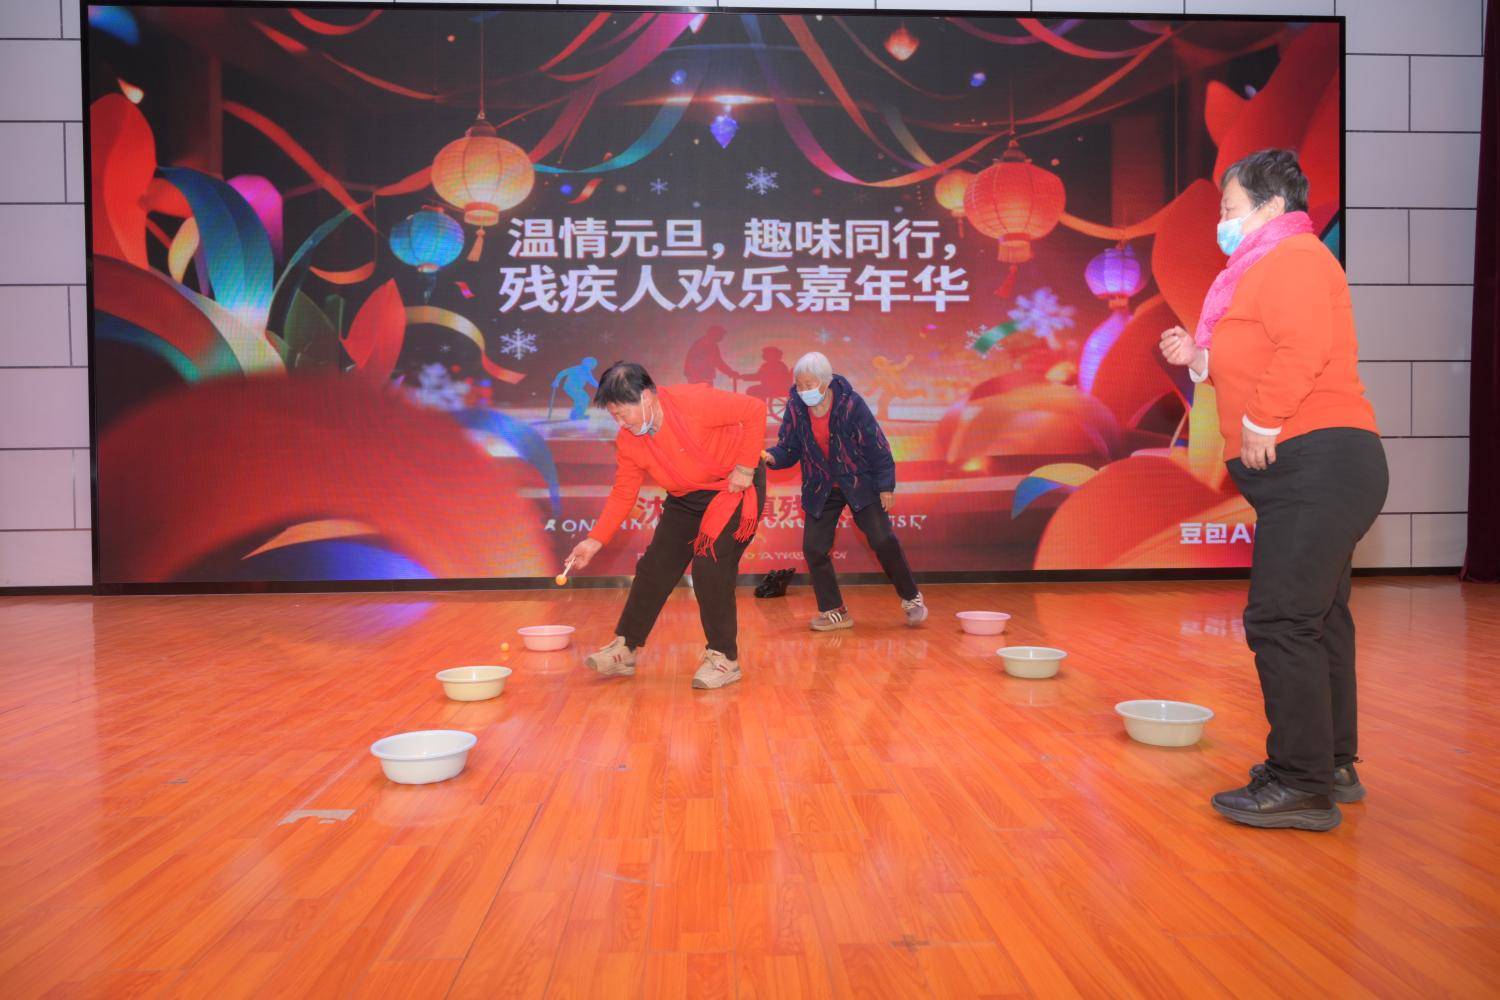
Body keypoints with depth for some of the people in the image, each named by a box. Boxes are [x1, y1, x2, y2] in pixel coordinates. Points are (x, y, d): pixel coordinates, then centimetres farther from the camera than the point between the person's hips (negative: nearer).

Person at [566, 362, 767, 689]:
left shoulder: (695, 402, -29)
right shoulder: (628, 441, -10)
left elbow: (755, 410, -22)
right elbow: (623, 494, -2)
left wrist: (746, 468, -22)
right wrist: (595, 541, -10)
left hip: (734, 488, -6)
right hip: (685, 500, 6)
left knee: (710, 567, -18)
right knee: (653, 569, 4)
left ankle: (724, 658, -2)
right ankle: (624, 650, 18)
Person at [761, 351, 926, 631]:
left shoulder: (851, 403, -18)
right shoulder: (795, 407, -9)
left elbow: (876, 446, -12)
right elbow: (789, 449, -4)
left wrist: (885, 485, -10)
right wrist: (772, 457, -26)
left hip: (860, 484, -3)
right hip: (821, 489, 3)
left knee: (883, 540, -8)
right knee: (813, 548, -4)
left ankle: (911, 598, 15)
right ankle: (834, 611, 11)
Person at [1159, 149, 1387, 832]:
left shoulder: (1293, 257, -9)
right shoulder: (1265, 267, 23)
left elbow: (1303, 349, -25)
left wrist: (1262, 424, -21)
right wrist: (1200, 358, 11)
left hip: (1316, 466, -11)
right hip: (1315, 473, 11)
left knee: (1281, 621, -11)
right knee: (1317, 618, 16)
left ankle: (1302, 786, -5)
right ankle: (1333, 764, 28)